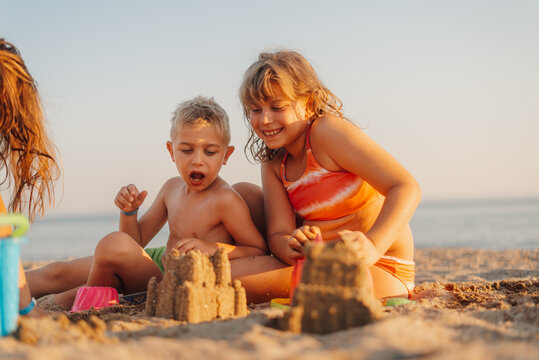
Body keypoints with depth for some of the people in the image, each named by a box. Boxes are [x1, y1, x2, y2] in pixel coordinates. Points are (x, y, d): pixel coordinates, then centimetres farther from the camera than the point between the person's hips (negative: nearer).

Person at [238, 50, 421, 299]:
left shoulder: (328, 130, -15)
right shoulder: (273, 165, 6)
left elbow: (406, 188, -24)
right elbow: (278, 235, -7)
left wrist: (372, 246, -42)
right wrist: (291, 248, -33)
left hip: (381, 272, -7)